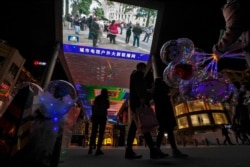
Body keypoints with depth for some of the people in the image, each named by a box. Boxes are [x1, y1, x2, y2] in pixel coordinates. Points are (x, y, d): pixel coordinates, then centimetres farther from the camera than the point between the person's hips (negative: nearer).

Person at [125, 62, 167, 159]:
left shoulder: (134, 74, 32)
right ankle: (153, 150, -15)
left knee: (134, 126, 2)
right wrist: (141, 97, -26)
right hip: (139, 102, -10)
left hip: (135, 102, 10)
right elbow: (138, 85, -15)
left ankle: (129, 151, 1)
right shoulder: (138, 73, 4)